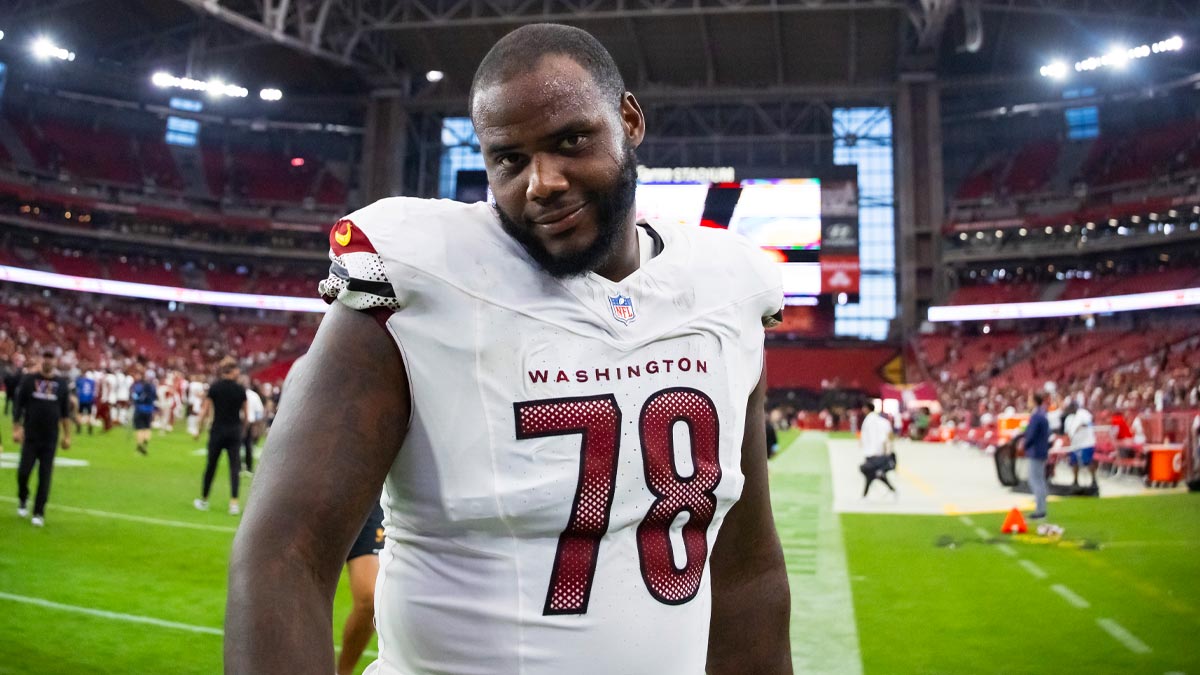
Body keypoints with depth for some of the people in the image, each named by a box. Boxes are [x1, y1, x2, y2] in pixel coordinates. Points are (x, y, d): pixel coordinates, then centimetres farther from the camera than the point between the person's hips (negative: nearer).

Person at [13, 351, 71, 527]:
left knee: (45, 476, 0)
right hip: (30, 436, -1)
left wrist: (67, 435, 7)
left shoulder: (61, 383, 4)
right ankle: (22, 500, 28)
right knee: (23, 472, -2)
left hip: (50, 439, 1)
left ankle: (39, 513, 9)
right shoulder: (29, 379, 1)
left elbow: (65, 412, 9)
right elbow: (18, 405, 3)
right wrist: (16, 428, -5)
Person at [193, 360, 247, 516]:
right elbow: (245, 415, 7)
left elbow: (205, 411, -1)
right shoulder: (240, 389, -1)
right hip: (235, 432, 0)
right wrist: (242, 429, 24)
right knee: (235, 467, 0)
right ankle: (234, 503, -9)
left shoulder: (214, 387, -3)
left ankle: (204, 500, 24)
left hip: (217, 431, 0)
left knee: (211, 466, 11)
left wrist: (199, 430, 8)